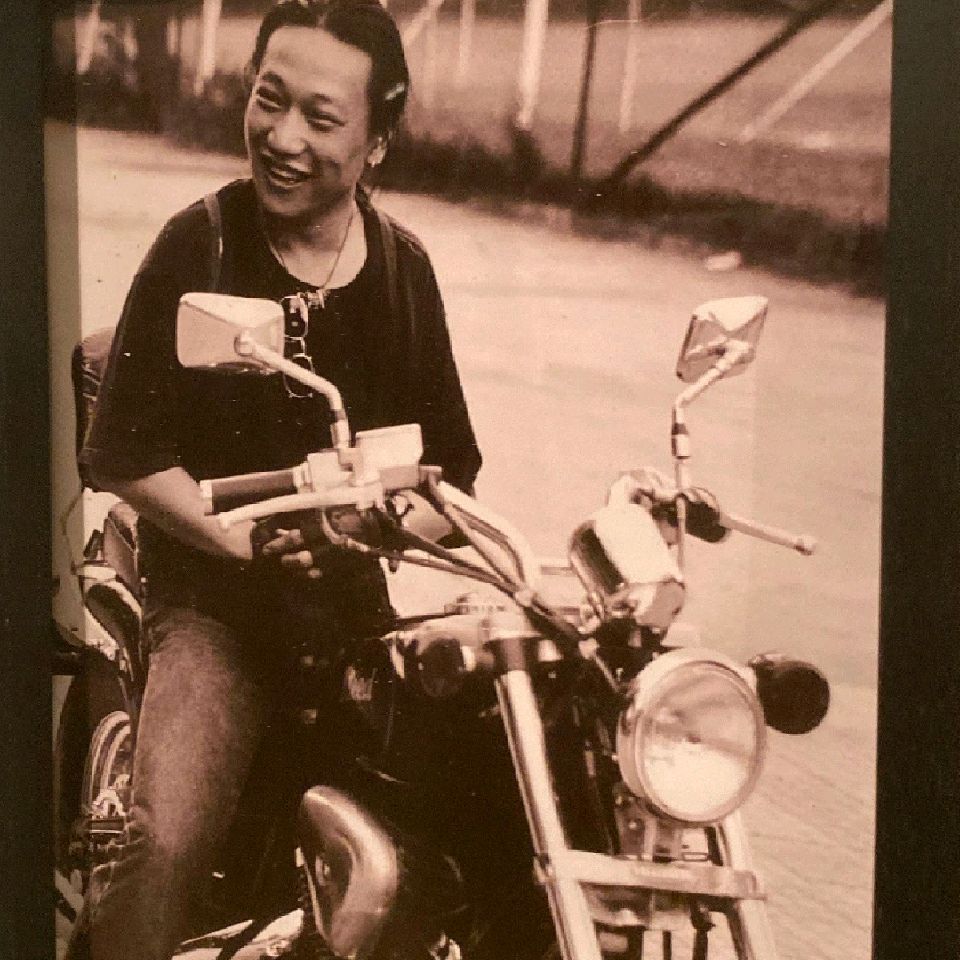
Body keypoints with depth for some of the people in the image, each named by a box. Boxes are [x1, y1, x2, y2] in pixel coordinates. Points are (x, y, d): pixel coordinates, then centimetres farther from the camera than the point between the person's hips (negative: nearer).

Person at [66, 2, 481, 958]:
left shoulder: (402, 266, 7)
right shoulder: (199, 245, -5)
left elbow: (448, 464, 10)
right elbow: (123, 454, -6)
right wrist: (252, 543, -16)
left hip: (360, 599, 4)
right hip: (213, 600, -4)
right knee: (162, 848, -26)